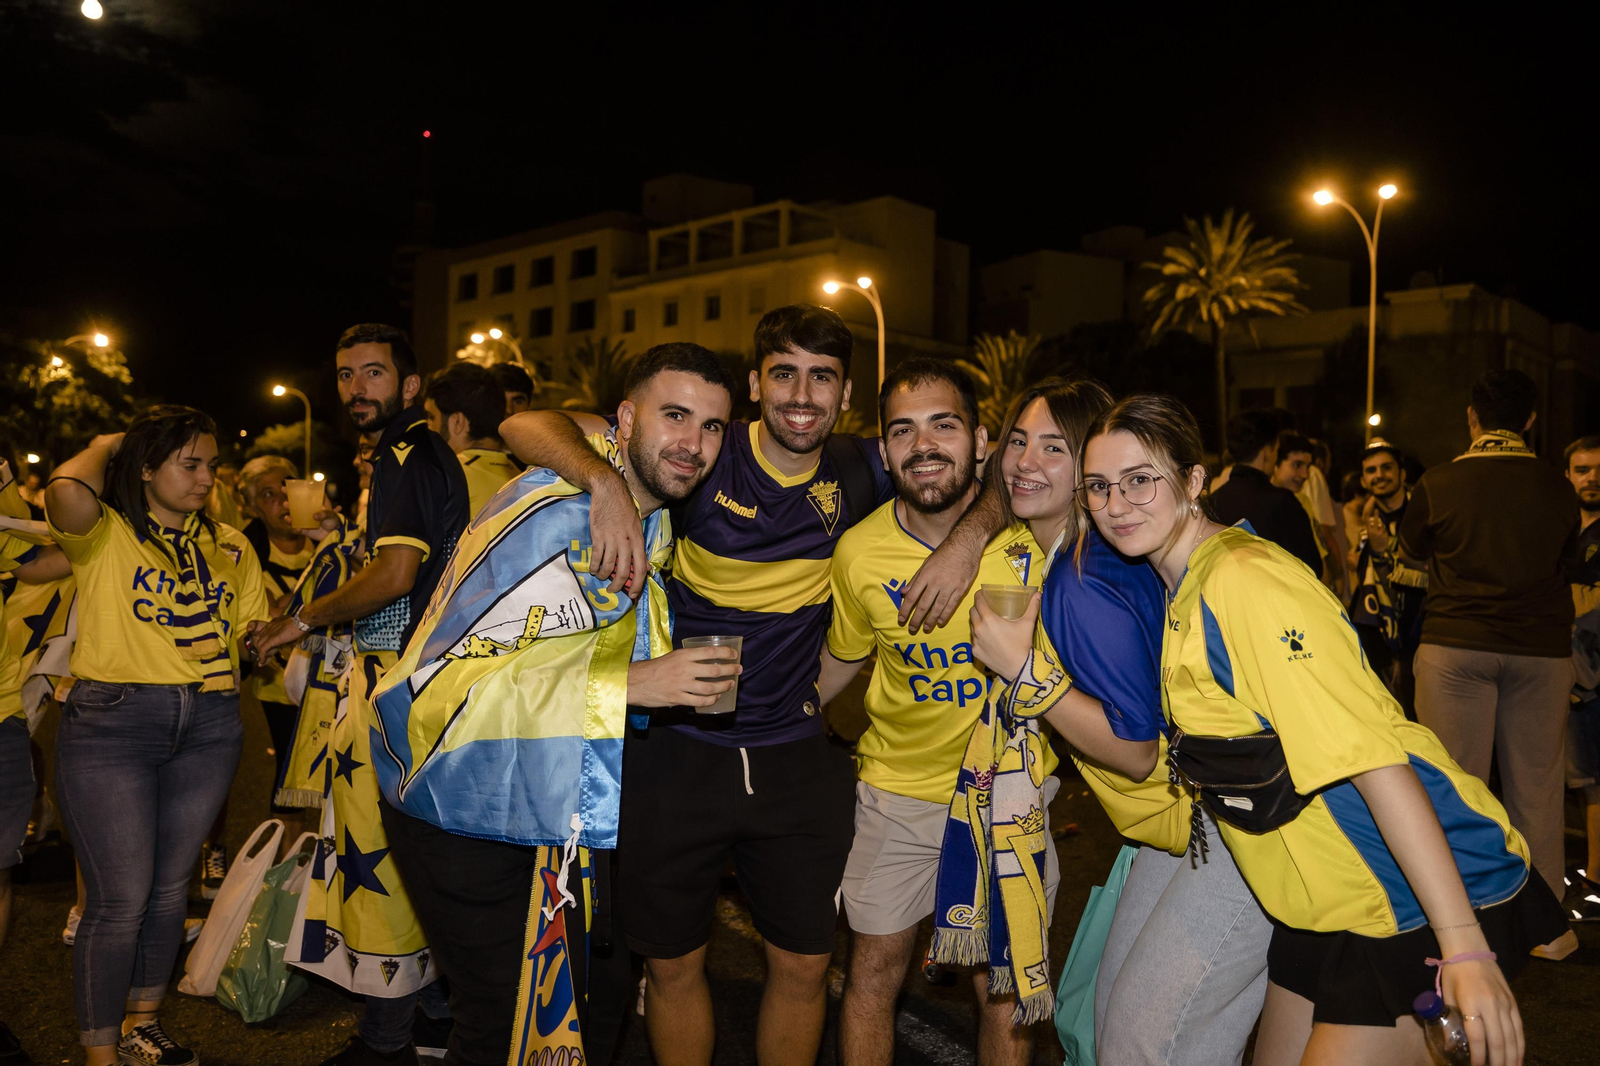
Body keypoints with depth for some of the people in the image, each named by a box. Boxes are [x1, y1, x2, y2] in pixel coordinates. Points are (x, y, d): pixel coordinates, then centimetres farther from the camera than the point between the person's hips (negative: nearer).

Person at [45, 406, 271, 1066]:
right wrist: (105, 447, -5)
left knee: (170, 888, 13)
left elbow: (256, 635, 20)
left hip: (209, 726, 5)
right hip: (111, 722, -5)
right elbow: (68, 492, -24)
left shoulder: (230, 547, 14)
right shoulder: (105, 534, -1)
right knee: (120, 901, -3)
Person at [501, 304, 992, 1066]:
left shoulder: (860, 475, -2)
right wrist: (606, 483, -34)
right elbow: (527, 425, -14)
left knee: (804, 966, 13)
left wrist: (971, 534, -15)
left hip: (795, 758, 2)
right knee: (673, 964, 13)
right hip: (675, 750, -2)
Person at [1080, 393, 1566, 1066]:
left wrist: (1464, 948, -27)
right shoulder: (1185, 589, 8)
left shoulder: (1247, 580, -20)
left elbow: (1372, 754, -25)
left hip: (1431, 892, -9)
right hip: (1333, 900, 9)